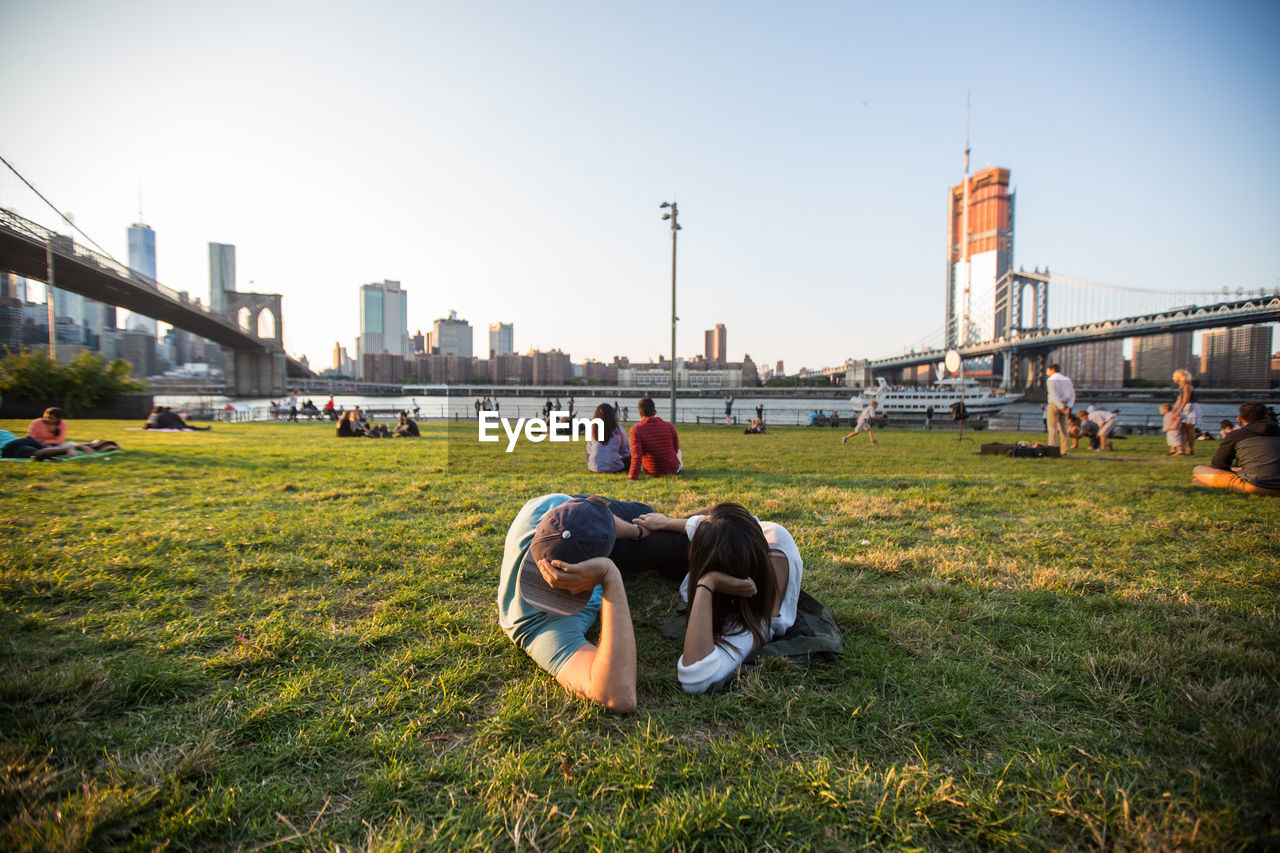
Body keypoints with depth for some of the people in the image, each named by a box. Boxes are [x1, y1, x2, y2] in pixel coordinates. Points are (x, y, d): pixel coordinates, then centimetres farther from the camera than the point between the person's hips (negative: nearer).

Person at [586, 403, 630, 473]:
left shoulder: (591, 430, -2)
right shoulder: (619, 430, -7)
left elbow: (589, 450, 11)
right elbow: (626, 452, 4)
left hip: (594, 468, 3)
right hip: (613, 467, -3)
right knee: (630, 457, 22)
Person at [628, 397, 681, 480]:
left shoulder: (636, 429, -20)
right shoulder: (669, 427, -13)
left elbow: (636, 456, -28)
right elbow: (675, 448, 2)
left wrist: (632, 477, -28)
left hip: (652, 472, 0)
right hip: (673, 470, 0)